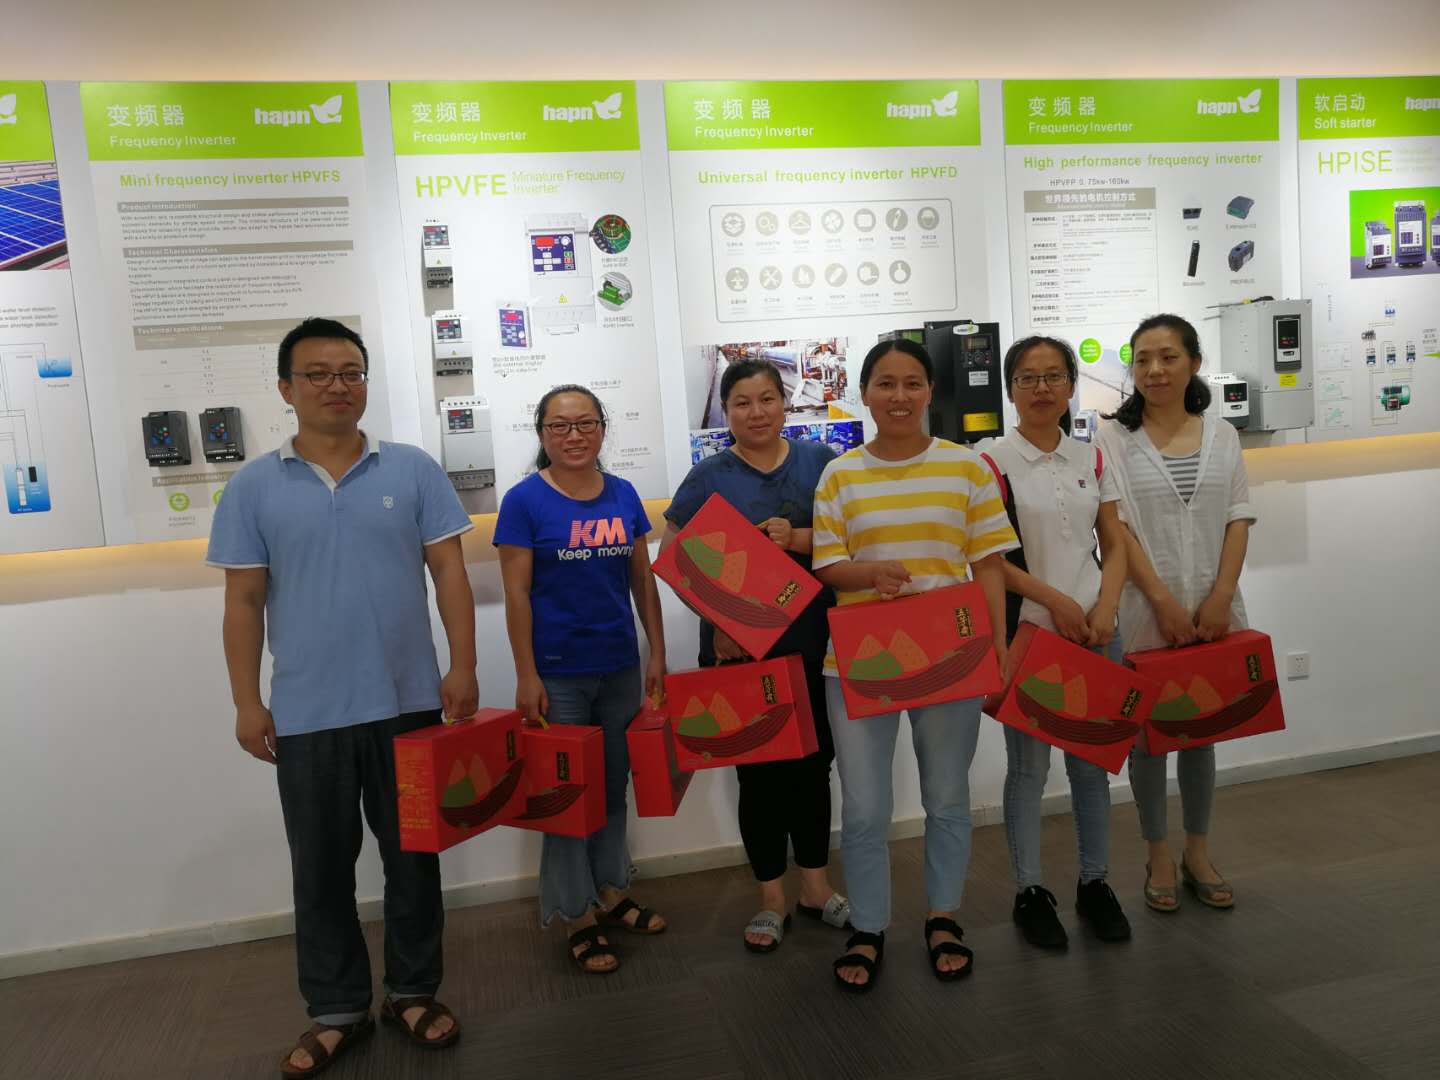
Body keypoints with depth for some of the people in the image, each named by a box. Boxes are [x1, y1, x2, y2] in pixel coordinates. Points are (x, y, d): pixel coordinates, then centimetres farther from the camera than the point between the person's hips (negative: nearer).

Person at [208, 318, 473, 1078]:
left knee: (412, 856, 12)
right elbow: (243, 602, 3)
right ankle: (336, 1010, 28)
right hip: (306, 715, 0)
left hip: (407, 703, 0)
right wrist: (246, 703, 0)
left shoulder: (413, 470, 1)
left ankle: (412, 992, 30)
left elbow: (449, 573, 0)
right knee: (321, 868, 11)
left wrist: (463, 666, -6)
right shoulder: (253, 488, 2)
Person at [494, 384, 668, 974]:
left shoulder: (623, 495, 4)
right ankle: (578, 917, 21)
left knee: (614, 787, 16)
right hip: (558, 674, -4)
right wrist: (526, 676, -12)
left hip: (620, 667, 5)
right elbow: (516, 593, -10)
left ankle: (611, 892, 33)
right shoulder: (525, 500, -8)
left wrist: (657, 653, 6)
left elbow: (643, 579, 9)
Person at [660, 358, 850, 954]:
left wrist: (796, 538, -19)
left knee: (813, 764, 13)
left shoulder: (820, 462, 3)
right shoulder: (709, 476, 0)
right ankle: (772, 899, 25)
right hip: (741, 648, -1)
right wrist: (715, 622, -14)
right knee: (759, 772, 8)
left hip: (815, 644, 2)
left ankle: (815, 885, 32)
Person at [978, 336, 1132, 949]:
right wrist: (1054, 600, -14)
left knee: (1092, 759, 12)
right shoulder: (991, 461, -5)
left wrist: (1104, 609, -5)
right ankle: (1030, 891, 17)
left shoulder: (1091, 459, 9)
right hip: (1027, 630, -4)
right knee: (1028, 764, 4)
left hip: (1095, 629, 4)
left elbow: (1115, 545, 10)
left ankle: (1095, 882, 27)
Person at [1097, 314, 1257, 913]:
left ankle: (1198, 852, 29)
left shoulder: (1221, 434, 6)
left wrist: (1220, 597, -9)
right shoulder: (1114, 437, -4)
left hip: (1212, 609, 3)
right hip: (1145, 611, -3)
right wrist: (1165, 603, -15)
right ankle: (1158, 857, 21)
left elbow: (1238, 519, 3)